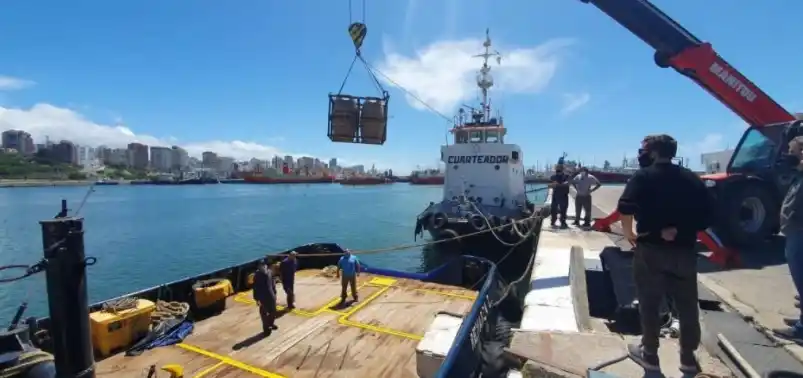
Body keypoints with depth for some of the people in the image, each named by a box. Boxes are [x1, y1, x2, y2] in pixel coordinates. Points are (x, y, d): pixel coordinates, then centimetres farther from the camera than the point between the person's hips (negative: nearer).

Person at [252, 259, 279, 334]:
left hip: (271, 296, 5)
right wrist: (257, 299, -14)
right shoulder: (257, 275, -17)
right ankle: (266, 328, 25)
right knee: (264, 313, 9)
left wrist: (274, 293, 9)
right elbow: (256, 288, -14)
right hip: (262, 298, -5)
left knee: (273, 311, 17)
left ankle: (270, 324, 41)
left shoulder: (269, 272, -2)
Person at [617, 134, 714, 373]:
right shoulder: (691, 178, 9)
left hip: (650, 249, -4)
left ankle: (649, 355, 20)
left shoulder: (643, 176, -7)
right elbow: (709, 213, 4)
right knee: (687, 305, 16)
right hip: (684, 250, 5)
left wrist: (629, 233, -7)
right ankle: (688, 358, 29)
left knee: (650, 304, 8)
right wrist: (683, 230, 5)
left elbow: (625, 208, -21)